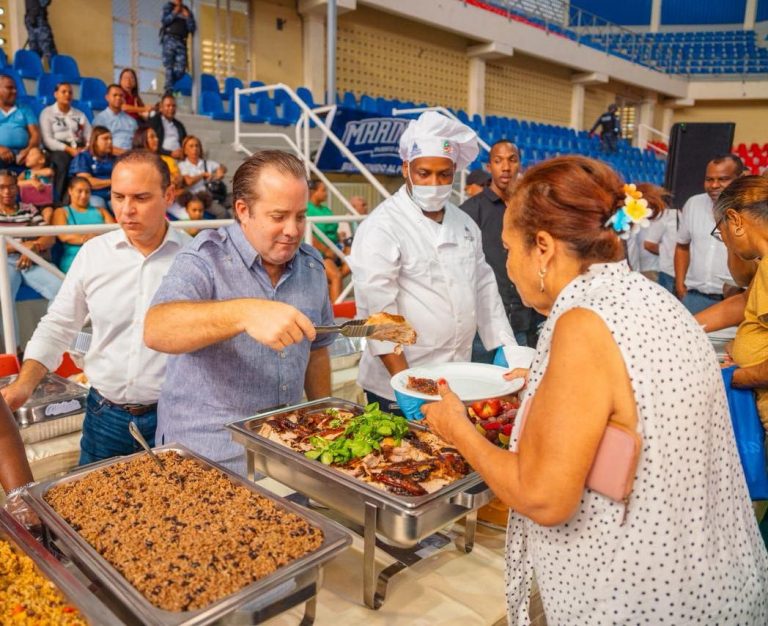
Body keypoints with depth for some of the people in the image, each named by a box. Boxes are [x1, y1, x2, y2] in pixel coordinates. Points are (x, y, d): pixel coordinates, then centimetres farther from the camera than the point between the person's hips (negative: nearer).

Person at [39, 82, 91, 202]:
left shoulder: (80, 114, 22)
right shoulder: (47, 112, 10)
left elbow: (90, 136, 11)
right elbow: (47, 139, -3)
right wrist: (68, 149, -18)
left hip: (78, 148, 3)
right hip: (57, 149, -3)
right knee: (63, 159, -39)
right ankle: (59, 200, -35)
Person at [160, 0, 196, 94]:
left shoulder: (187, 11, 18)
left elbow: (192, 29, 9)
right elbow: (164, 20, -3)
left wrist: (187, 17, -2)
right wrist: (174, 13, -7)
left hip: (181, 41, 3)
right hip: (169, 39, -3)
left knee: (181, 68, -10)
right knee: (169, 66, -10)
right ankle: (169, 90, -12)